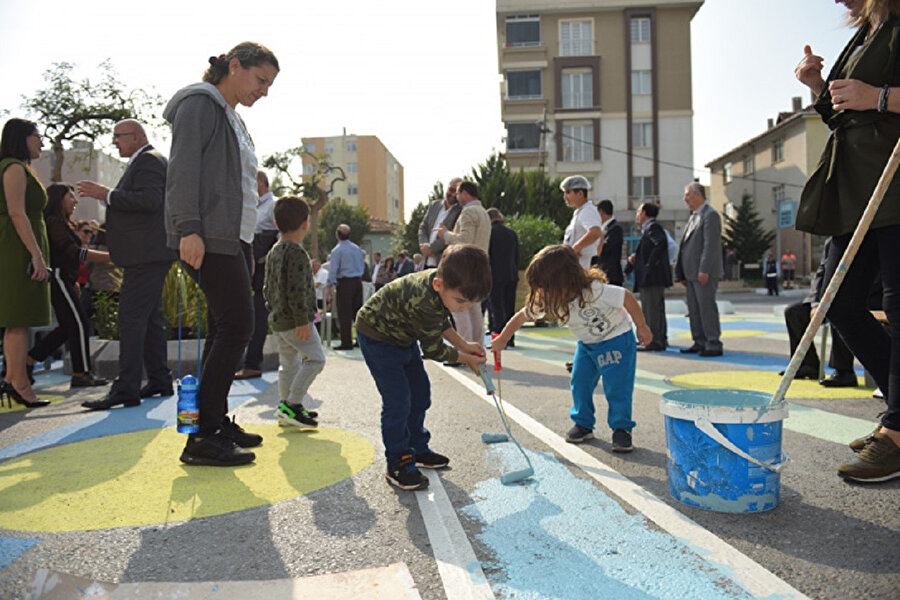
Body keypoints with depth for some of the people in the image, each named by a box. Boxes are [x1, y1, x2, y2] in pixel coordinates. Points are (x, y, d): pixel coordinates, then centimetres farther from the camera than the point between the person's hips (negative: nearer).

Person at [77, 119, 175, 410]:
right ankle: (160, 381, 18)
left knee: (132, 318, -13)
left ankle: (126, 389, -13)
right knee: (150, 318, 12)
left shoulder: (149, 160, -8)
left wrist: (107, 195, -19)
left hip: (146, 255, -11)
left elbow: (150, 200, -23)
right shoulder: (146, 161, 24)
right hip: (148, 254, 11)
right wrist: (106, 196, 16)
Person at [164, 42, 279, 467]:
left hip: (231, 238, 10)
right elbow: (183, 168, -13)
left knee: (225, 328, 8)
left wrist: (247, 247, 20)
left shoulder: (232, 118, 25)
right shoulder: (199, 103, -2)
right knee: (237, 325, -14)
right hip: (207, 237, -10)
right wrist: (188, 228, -23)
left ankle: (216, 422, 15)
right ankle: (203, 436, -10)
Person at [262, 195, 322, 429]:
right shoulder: (296, 253, -16)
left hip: (278, 320, 10)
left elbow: (268, 288, 19)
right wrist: (303, 320, -20)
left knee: (289, 364, 15)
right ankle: (292, 405, -7)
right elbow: (296, 291, -22)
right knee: (315, 358, -4)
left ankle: (286, 406, 21)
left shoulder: (273, 252, 13)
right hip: (294, 320, -9)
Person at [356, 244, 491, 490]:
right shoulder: (423, 304, -42)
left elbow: (442, 321, 6)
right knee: (398, 401, -13)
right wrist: (466, 358, -10)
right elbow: (433, 350, -24)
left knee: (420, 393, 13)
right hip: (377, 337, -9)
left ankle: (418, 449, 28)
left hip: (403, 336, 9)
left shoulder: (442, 281, -16)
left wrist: (464, 344, -3)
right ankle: (397, 464, 1)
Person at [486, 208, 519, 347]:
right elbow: (517, 257, 14)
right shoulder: (512, 233, 10)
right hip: (511, 276, 5)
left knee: (496, 308, -4)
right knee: (509, 308, 10)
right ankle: (510, 339, 15)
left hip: (495, 276, -5)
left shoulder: (489, 232, -7)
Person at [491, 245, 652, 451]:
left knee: (617, 387, -9)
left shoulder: (595, 291, -37)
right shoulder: (549, 300, -20)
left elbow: (627, 298, -25)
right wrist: (502, 339, -5)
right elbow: (522, 317, -9)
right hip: (587, 344, 6)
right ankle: (583, 424, 21)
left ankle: (621, 429, 8)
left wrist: (642, 328, -14)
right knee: (579, 383, 3)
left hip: (617, 340, -6)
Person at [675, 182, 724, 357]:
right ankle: (700, 342, 18)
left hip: (705, 273, -9)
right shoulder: (694, 217, 20)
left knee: (707, 307, -7)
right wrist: (682, 273, 17)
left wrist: (704, 270, -22)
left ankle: (714, 344, -1)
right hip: (692, 273, 9)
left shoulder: (710, 215, -8)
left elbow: (711, 244, -17)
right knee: (694, 309, 11)